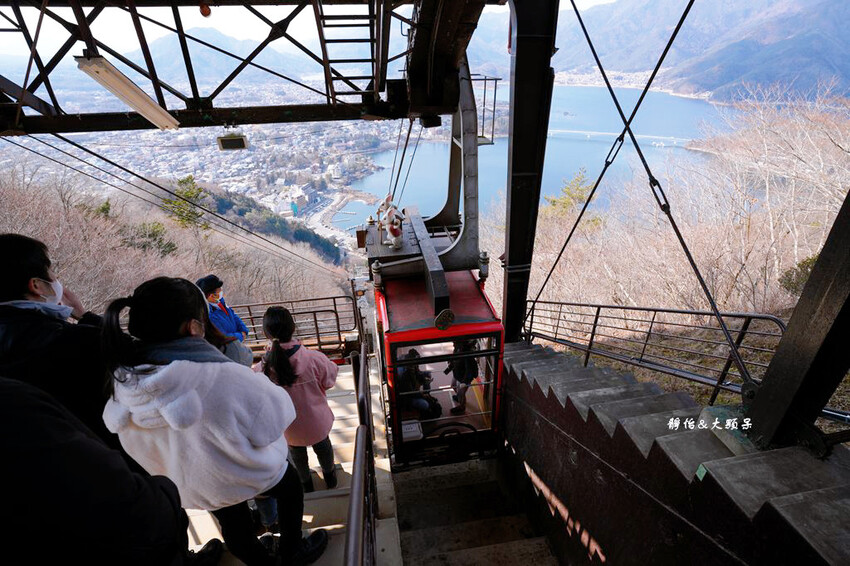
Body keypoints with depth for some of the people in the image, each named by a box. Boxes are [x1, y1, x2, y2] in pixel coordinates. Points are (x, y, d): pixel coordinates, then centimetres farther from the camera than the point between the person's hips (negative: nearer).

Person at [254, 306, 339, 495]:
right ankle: (329, 476, 58)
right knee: (322, 446, 32)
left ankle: (306, 483, 57)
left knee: (297, 454, 32)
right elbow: (329, 381, -14)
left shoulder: (262, 369, -31)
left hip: (289, 428, 0)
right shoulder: (315, 359, -35)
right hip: (317, 422, 0)